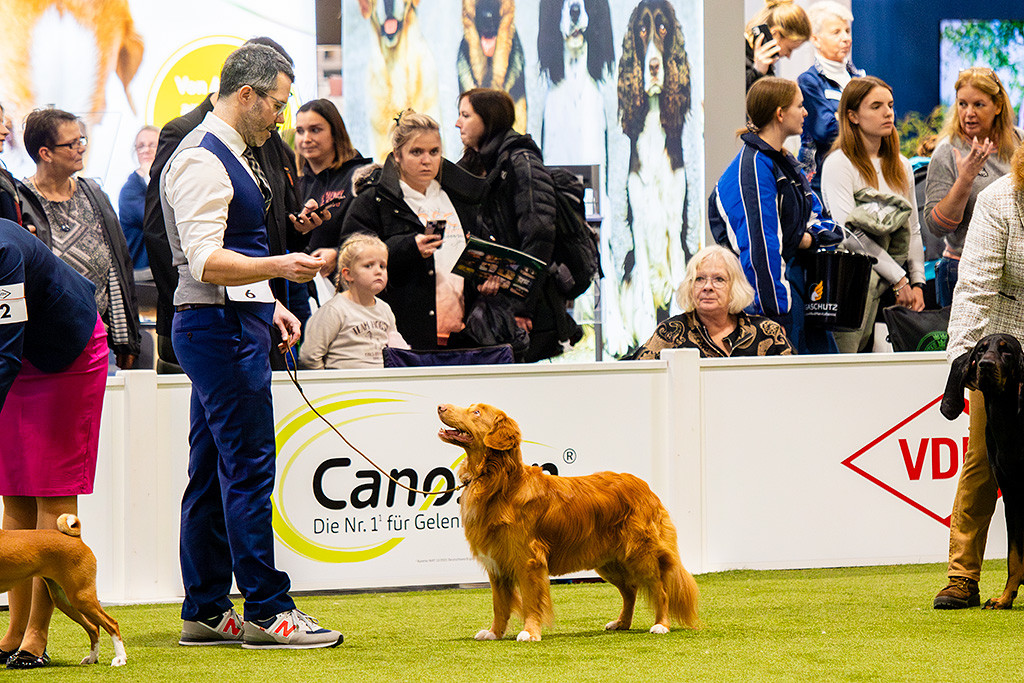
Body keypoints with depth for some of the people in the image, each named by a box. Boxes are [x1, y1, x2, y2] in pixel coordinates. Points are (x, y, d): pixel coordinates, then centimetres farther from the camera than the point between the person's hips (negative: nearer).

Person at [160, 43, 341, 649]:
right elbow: (206, 262, -23)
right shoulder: (202, 161, -15)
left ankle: (205, 612, 14)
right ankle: (267, 612, -7)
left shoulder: (231, 155, 18)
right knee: (249, 467, -9)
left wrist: (269, 305, 21)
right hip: (219, 327, -11)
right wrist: (278, 267, -33)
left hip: (234, 322, 11)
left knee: (212, 472, 11)